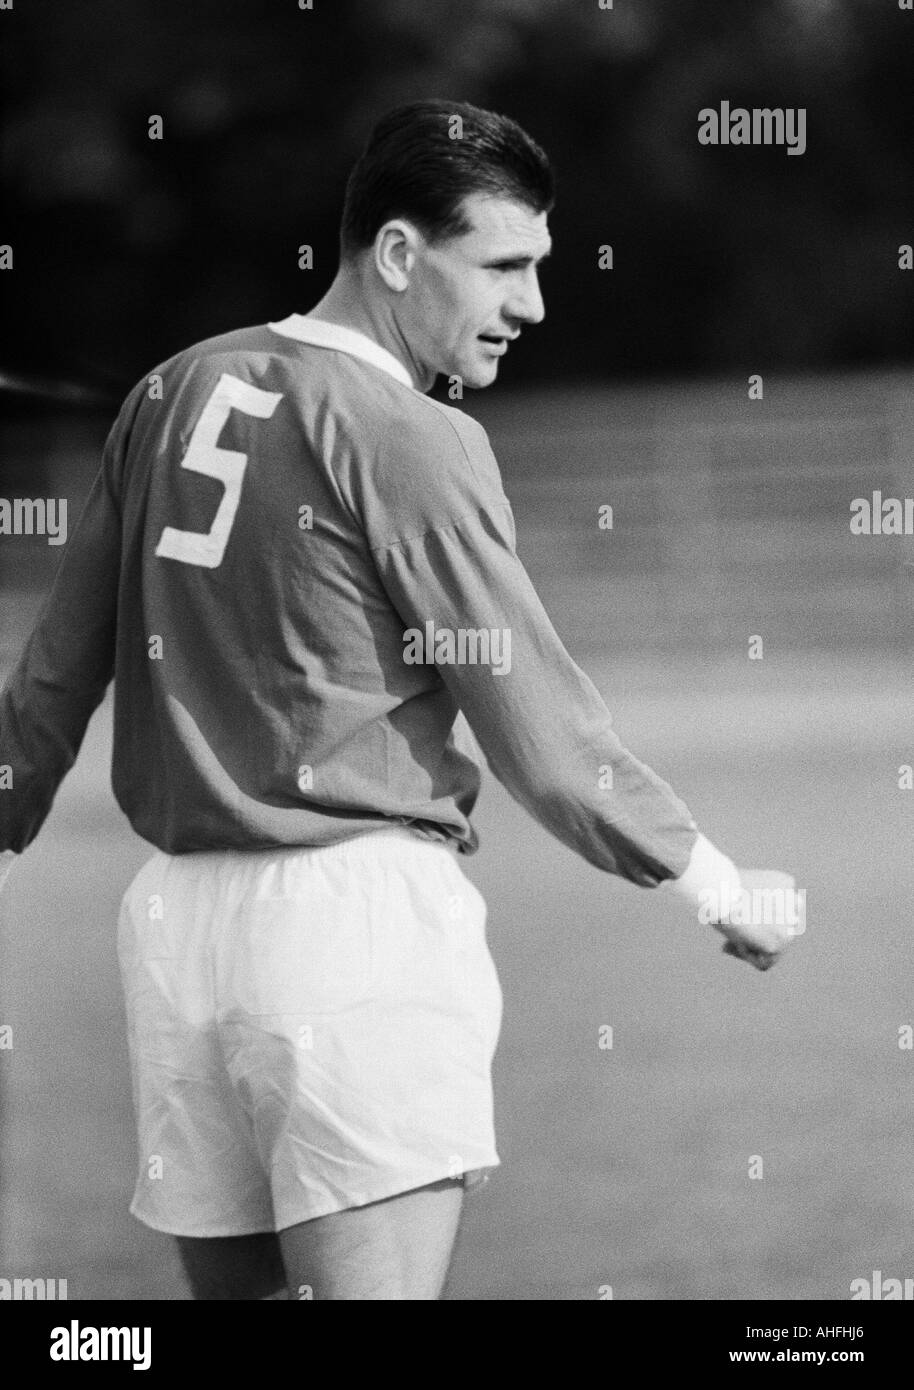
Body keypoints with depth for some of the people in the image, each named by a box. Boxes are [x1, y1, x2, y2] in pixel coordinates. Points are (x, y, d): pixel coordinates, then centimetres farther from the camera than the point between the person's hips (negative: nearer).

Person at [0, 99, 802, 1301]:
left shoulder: (176, 393, 11)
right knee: (376, 1283, -11)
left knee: (229, 1289, 11)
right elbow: (541, 734, -6)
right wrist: (718, 886, 6)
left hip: (174, 917, 7)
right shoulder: (413, 444, -8)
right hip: (355, 904, -7)